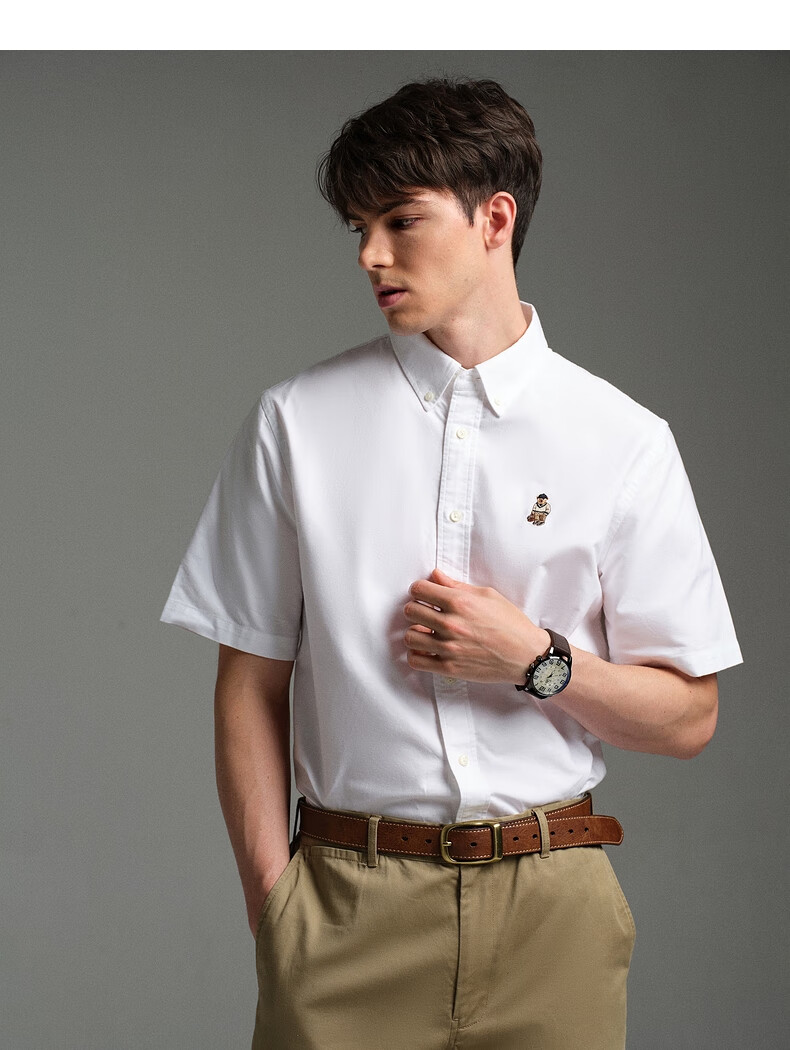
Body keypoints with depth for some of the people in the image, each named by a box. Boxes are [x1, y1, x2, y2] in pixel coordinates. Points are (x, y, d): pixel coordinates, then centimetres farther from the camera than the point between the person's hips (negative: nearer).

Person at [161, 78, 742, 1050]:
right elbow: (251, 684, 3)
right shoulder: (297, 423, 2)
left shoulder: (625, 442, 1)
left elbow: (687, 717, 4)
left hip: (549, 906, 0)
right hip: (348, 906, 0)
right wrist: (272, 899, -5)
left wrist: (536, 659, -12)